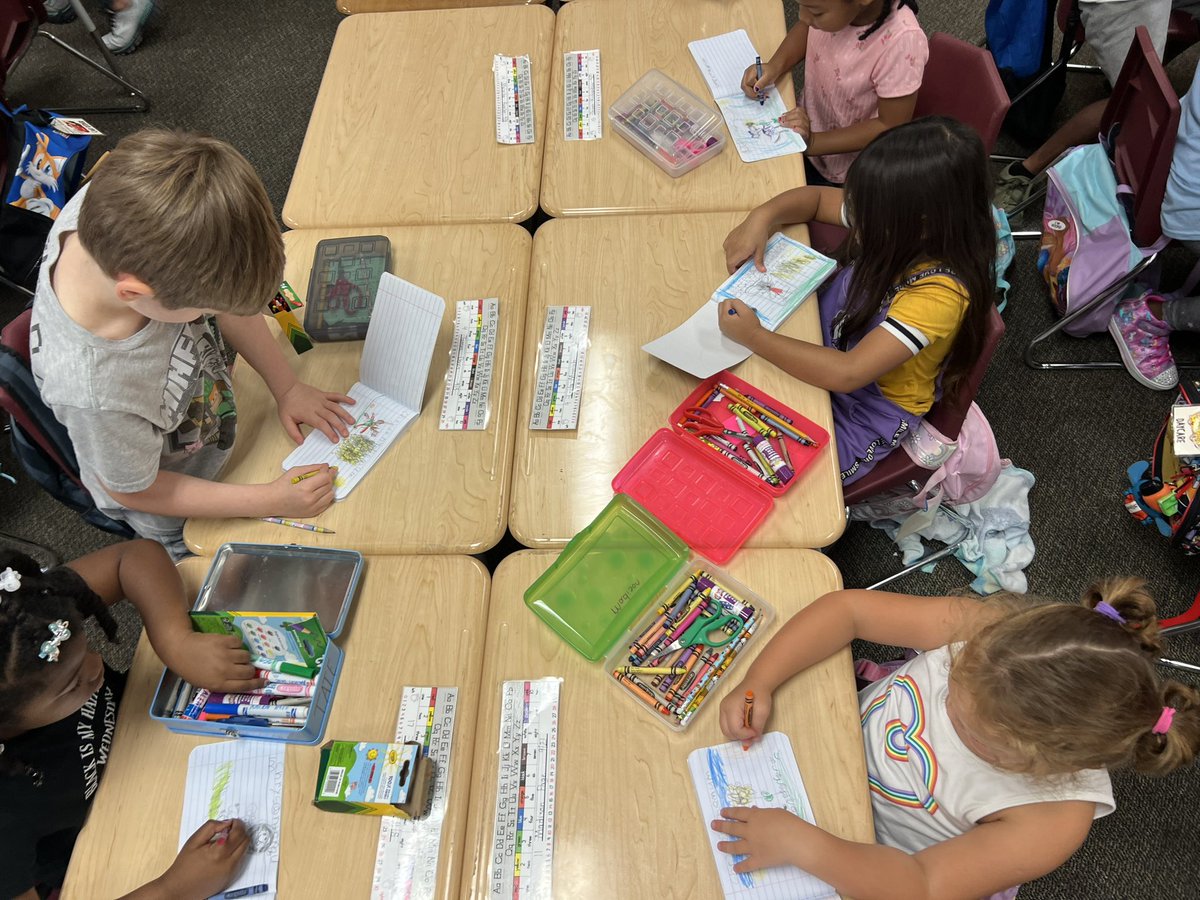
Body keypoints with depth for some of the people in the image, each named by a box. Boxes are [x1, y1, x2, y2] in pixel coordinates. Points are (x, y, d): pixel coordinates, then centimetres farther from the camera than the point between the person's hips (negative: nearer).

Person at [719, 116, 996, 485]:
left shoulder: (939, 293, -34)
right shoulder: (898, 228, -13)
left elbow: (847, 374, -40)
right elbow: (816, 197, 3)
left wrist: (755, 337, -35)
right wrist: (762, 217, -18)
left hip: (865, 412, -7)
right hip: (824, 352, 7)